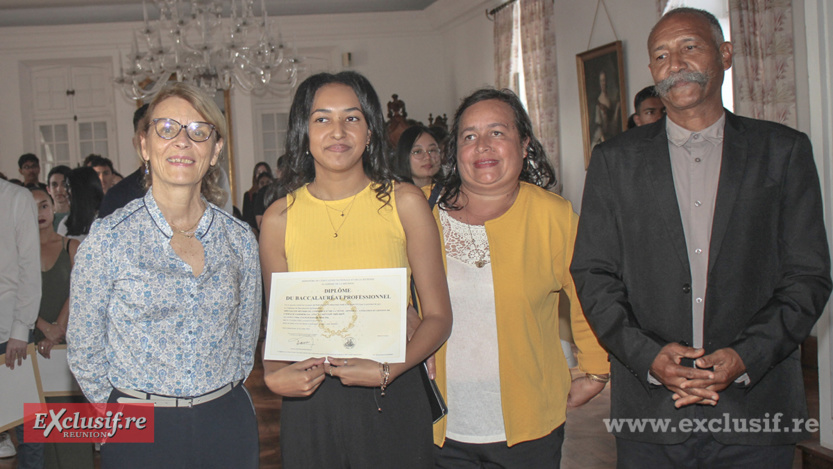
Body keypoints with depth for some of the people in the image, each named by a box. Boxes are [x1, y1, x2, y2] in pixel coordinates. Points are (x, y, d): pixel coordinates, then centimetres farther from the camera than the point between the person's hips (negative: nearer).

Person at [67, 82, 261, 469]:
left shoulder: (240, 239, 0)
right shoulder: (108, 239, -9)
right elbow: (85, 352, -2)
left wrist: (220, 398, 8)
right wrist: (126, 417, 3)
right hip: (139, 433, -2)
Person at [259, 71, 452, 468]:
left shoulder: (404, 203, -3)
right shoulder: (279, 218, 0)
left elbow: (438, 316, -1)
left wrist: (388, 371, -16)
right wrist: (273, 374, -10)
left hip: (392, 397, 0)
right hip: (310, 401, 1)